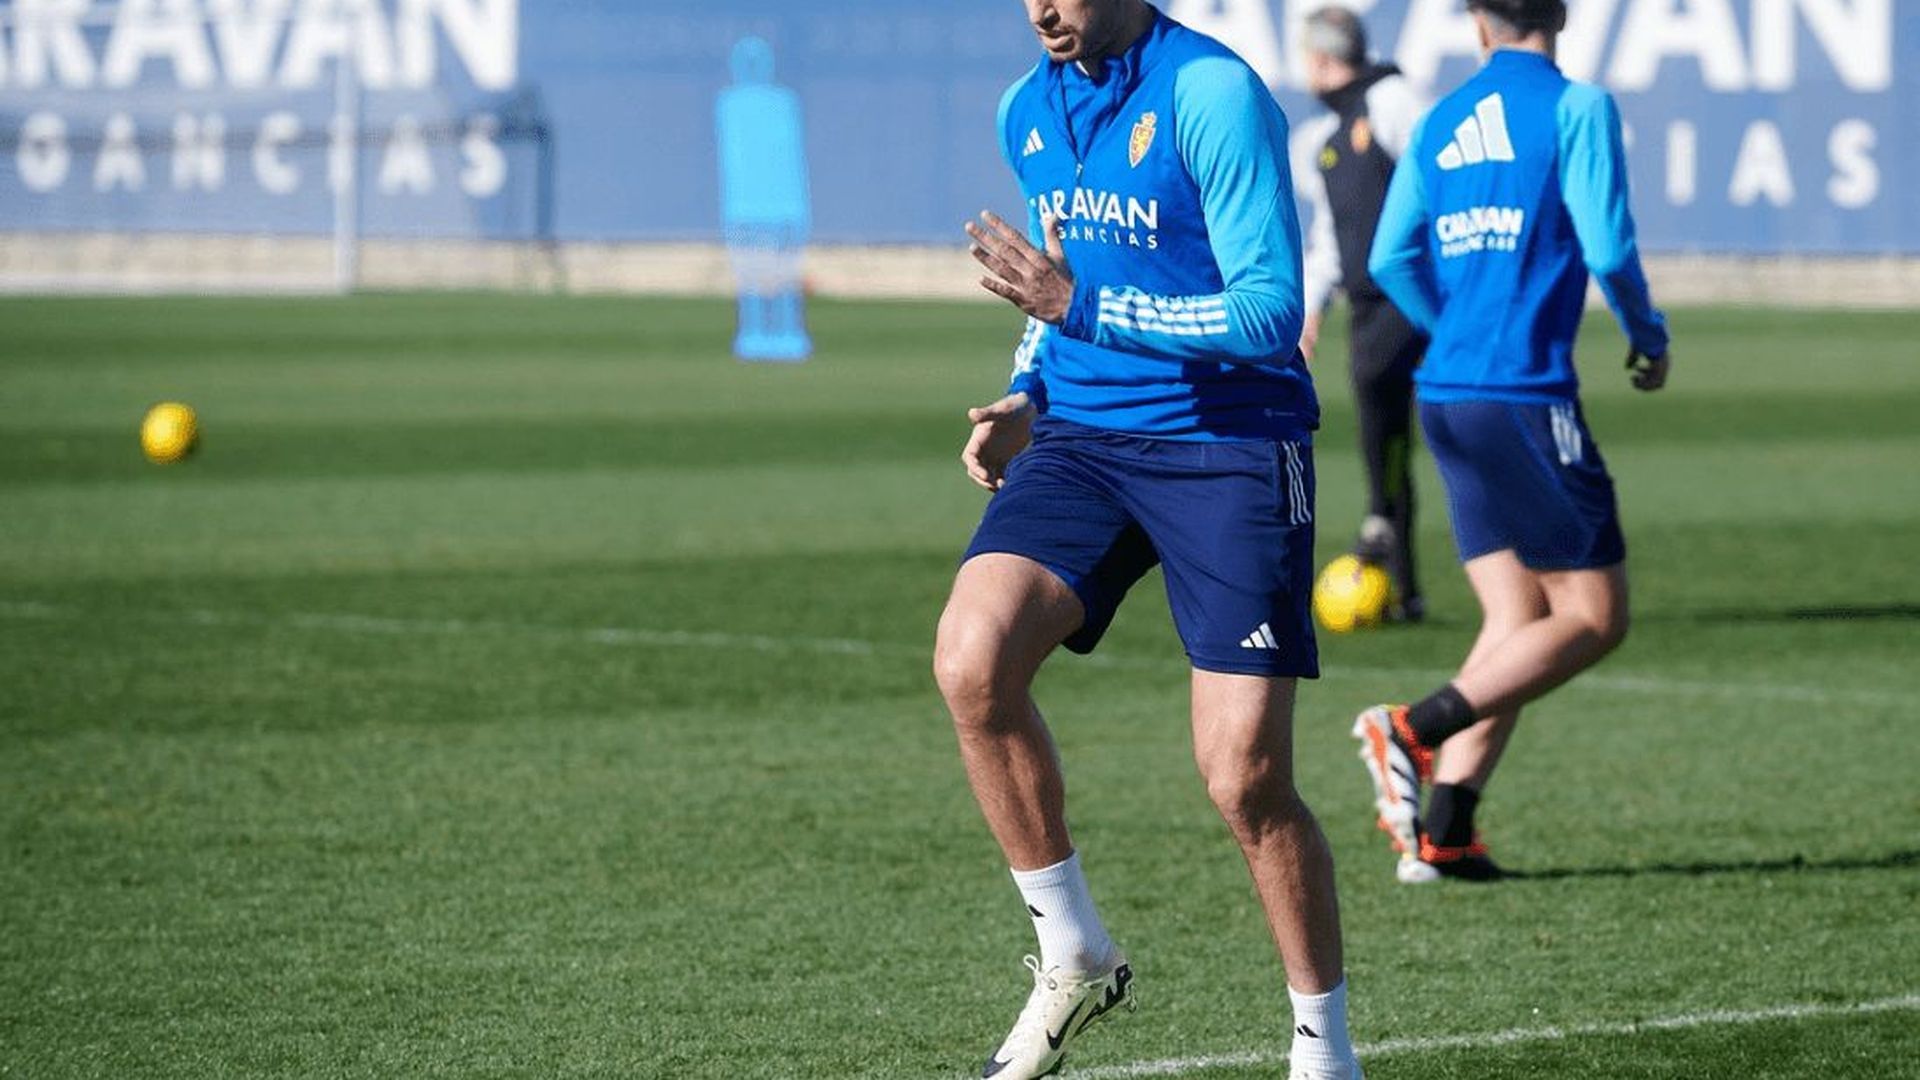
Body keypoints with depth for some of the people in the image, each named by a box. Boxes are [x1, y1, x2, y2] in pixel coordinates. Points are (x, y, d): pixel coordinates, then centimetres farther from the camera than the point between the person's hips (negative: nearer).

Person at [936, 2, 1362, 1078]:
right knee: (972, 659, -20)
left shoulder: (1214, 93, -14)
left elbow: (1271, 312, -19)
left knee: (1246, 775, -8)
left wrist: (1080, 307, -25)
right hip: (1081, 442, 6)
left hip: (1228, 450, -6)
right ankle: (1075, 957, -3)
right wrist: (1027, 398, 8)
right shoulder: (1027, 111, 10)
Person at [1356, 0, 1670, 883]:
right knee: (1593, 619, 0)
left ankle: (1441, 834, -1)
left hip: (1448, 394, 7)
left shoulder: (1441, 123, 12)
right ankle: (1414, 729, -16)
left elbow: (1392, 259, 12)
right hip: (1526, 396, -7)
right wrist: (1649, 338, 7)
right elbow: (1607, 247, -11)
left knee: (1518, 624, 10)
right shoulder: (1576, 108, -6)